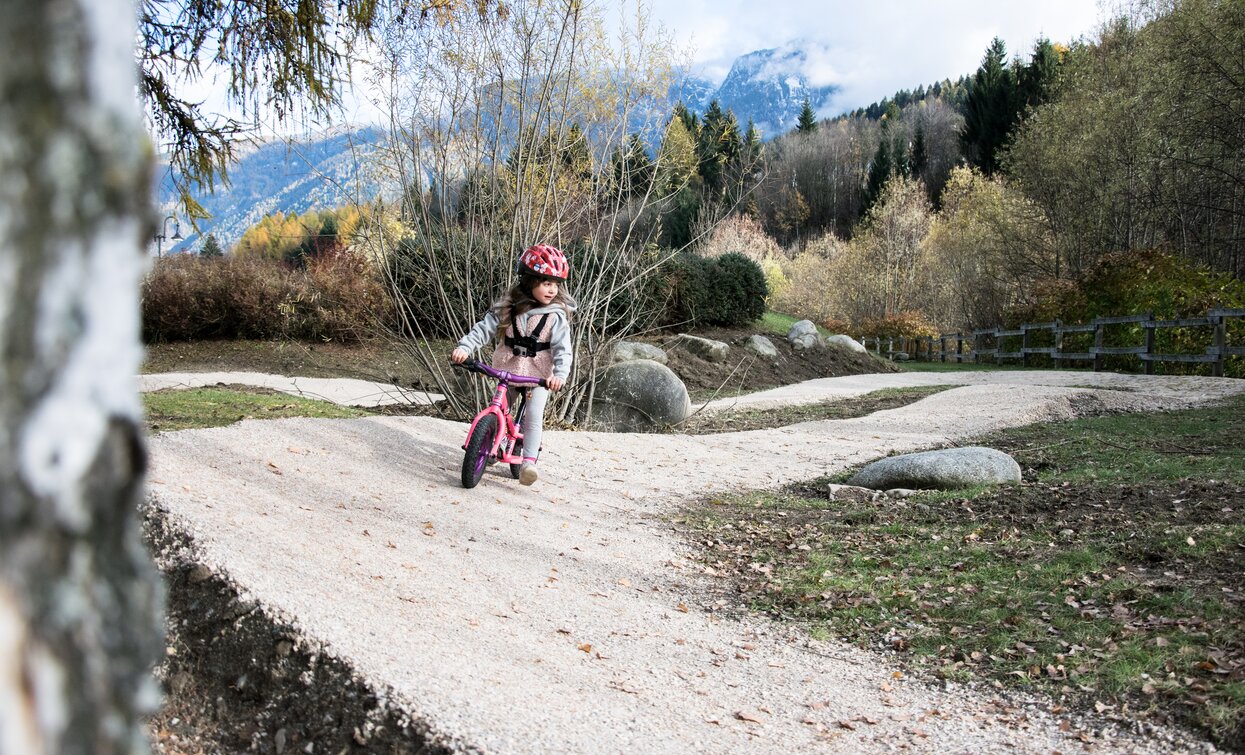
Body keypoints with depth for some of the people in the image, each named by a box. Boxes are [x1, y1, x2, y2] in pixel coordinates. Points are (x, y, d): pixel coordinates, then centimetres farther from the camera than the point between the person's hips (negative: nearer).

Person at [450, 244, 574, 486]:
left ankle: (528, 461, -15)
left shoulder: (556, 316, -12)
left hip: (540, 375, -3)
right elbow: (484, 329, -6)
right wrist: (464, 347, -21)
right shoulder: (508, 307, -5)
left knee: (533, 415, -17)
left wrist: (560, 374, -34)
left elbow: (563, 349, -18)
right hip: (507, 371, 3)